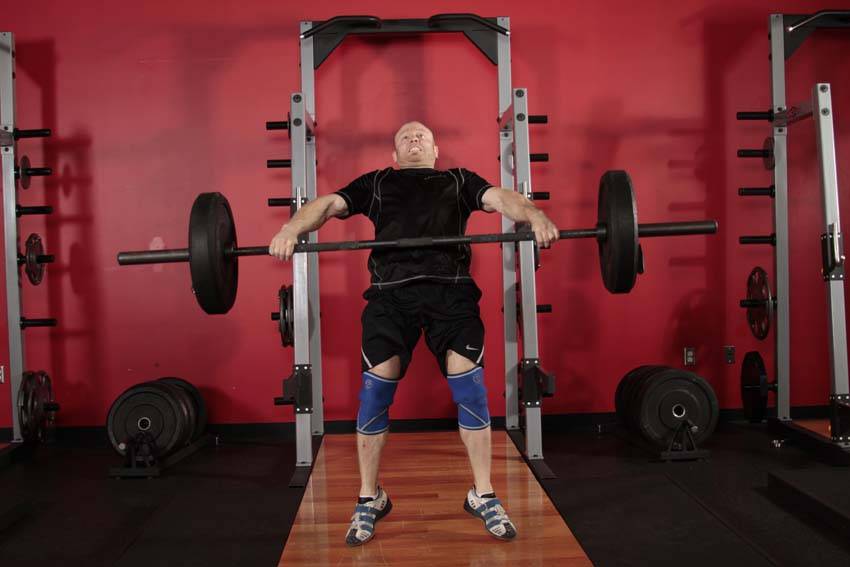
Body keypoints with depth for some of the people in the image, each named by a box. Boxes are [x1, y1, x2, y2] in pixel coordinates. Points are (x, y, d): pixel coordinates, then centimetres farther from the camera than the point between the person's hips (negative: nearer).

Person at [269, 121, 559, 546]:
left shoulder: (457, 180, 27)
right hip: (391, 290, 0)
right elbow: (328, 204, 12)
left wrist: (535, 216, -15)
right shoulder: (375, 183, 28)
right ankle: (369, 499, 10)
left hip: (450, 288, 0)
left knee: (470, 386, -10)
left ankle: (483, 496, 8)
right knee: (375, 389, -9)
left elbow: (500, 197, 9)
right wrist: (291, 229, -10)